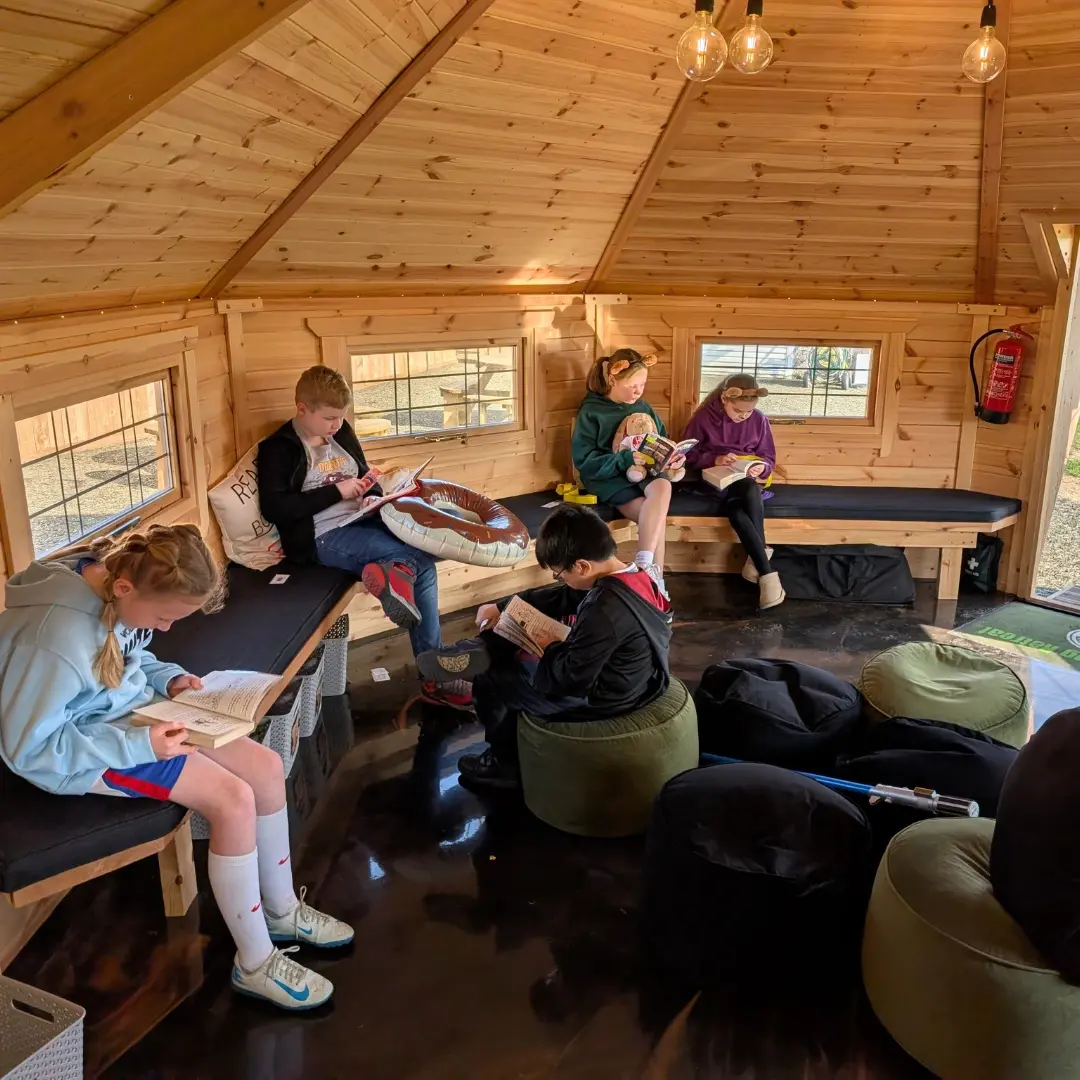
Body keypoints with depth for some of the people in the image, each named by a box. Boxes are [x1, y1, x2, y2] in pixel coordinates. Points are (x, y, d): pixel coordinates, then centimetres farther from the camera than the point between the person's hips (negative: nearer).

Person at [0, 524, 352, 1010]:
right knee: (234, 800, -21)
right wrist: (140, 746, -27)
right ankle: (256, 964, -2)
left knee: (266, 766, -3)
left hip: (129, 714, 8)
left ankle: (282, 910, 19)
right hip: (80, 748, -8)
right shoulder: (59, 636, -32)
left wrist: (167, 678, -6)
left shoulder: (109, 579, -8)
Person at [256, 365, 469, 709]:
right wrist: (336, 491, -15)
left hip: (366, 521, 7)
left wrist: (375, 492, 4)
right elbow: (273, 509, -14)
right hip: (325, 537, -7)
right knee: (418, 559, -26)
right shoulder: (280, 449, -2)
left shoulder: (342, 433, 16)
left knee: (425, 563, -20)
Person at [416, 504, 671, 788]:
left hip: (600, 700, -9)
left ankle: (506, 765, 28)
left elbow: (571, 677, -27)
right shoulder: (628, 577, -4)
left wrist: (548, 649, -7)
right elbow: (561, 597, 8)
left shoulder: (605, 611, -33)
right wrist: (504, 608, 9)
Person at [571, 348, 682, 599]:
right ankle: (655, 579, -28)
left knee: (663, 486, -35)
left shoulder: (644, 408, 15)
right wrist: (626, 459, -22)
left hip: (645, 474, 4)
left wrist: (674, 457, -3)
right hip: (610, 479, -4)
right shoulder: (591, 412, -1)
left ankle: (644, 568, -38)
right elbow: (584, 462, -9)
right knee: (657, 517, -32)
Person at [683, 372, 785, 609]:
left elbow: (769, 459, 11)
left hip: (746, 482, 2)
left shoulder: (759, 420, 3)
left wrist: (762, 468, -13)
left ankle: (755, 562, -23)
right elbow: (688, 454, 0)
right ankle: (767, 572, -36)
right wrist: (715, 459, -16)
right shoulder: (704, 417, -4)